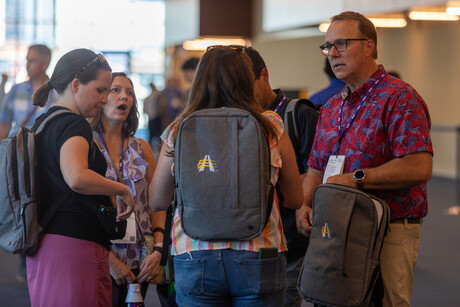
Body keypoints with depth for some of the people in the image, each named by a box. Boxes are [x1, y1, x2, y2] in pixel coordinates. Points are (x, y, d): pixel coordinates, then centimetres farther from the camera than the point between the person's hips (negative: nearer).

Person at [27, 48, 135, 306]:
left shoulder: (42, 123, 18)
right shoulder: (74, 125, -11)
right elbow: (77, 178, -29)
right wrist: (121, 190, -14)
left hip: (45, 246, 9)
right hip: (74, 246, -9)